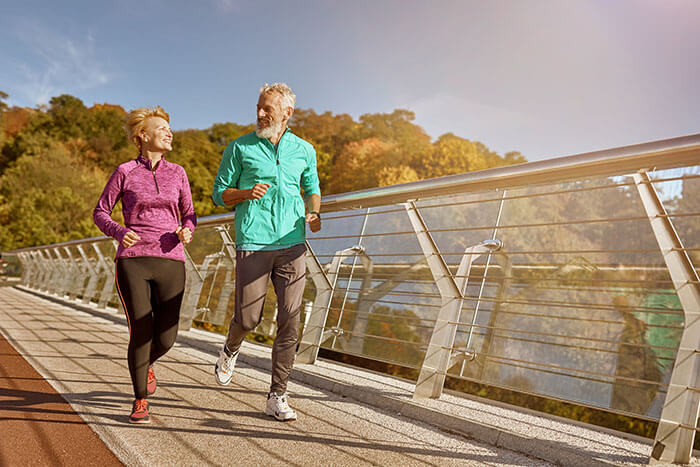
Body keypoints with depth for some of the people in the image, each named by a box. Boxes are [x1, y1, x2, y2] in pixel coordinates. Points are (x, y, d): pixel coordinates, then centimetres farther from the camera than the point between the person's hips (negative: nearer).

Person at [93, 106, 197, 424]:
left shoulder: (177, 173, 11)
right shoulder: (125, 172, 4)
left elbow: (189, 214, 16)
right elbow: (100, 212, 8)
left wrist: (186, 231, -7)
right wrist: (118, 232, -13)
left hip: (170, 261, 2)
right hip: (133, 260, -2)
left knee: (166, 337, 1)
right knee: (140, 331, -7)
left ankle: (145, 364, 37)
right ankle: (140, 401, 15)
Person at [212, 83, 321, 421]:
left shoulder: (304, 151, 11)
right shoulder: (240, 148, 4)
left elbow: (312, 189, 24)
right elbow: (219, 193, 7)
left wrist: (313, 213, 3)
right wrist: (247, 193, -13)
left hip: (292, 244, 2)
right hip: (253, 243, -2)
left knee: (290, 322, -2)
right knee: (248, 318, 0)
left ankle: (277, 397, 11)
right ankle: (231, 349, 38)